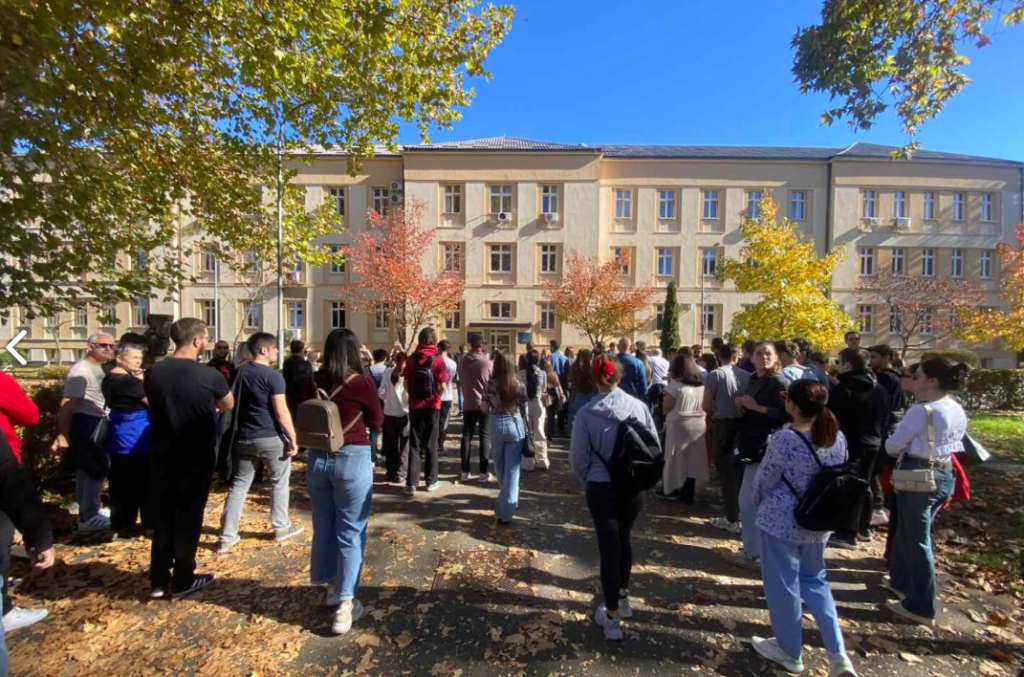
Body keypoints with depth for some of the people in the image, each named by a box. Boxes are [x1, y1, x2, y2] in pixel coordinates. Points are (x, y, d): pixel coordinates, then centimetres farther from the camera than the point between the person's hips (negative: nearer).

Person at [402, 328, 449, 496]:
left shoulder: (411, 359, 2)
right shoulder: (438, 360, -7)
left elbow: (406, 384, 3)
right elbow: (442, 386, -10)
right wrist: (435, 397, 7)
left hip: (414, 405, 2)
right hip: (432, 406, -2)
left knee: (414, 444, 7)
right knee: (431, 444, 10)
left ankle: (411, 483, 5)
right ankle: (431, 481, 18)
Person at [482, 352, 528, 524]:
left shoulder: (491, 384, -7)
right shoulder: (519, 385, -6)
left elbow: (484, 408, 0)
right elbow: (524, 409, 0)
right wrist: (527, 428, 12)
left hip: (496, 425, 1)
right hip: (515, 425, -1)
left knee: (500, 466, 22)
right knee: (512, 468, 5)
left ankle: (508, 499, 42)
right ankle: (506, 510, 4)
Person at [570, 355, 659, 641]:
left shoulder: (586, 413, -15)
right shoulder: (639, 406, -10)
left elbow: (578, 458, -7)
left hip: (601, 488, -3)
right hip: (633, 486, 3)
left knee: (609, 547, 11)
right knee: (624, 540, 25)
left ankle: (612, 617, 23)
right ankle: (622, 595, 45)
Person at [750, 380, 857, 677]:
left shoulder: (784, 439, -25)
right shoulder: (837, 438, -5)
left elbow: (763, 482, -14)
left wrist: (759, 501, 7)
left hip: (780, 523, -6)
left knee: (783, 586, 13)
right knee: (815, 580, 27)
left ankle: (790, 652, 32)